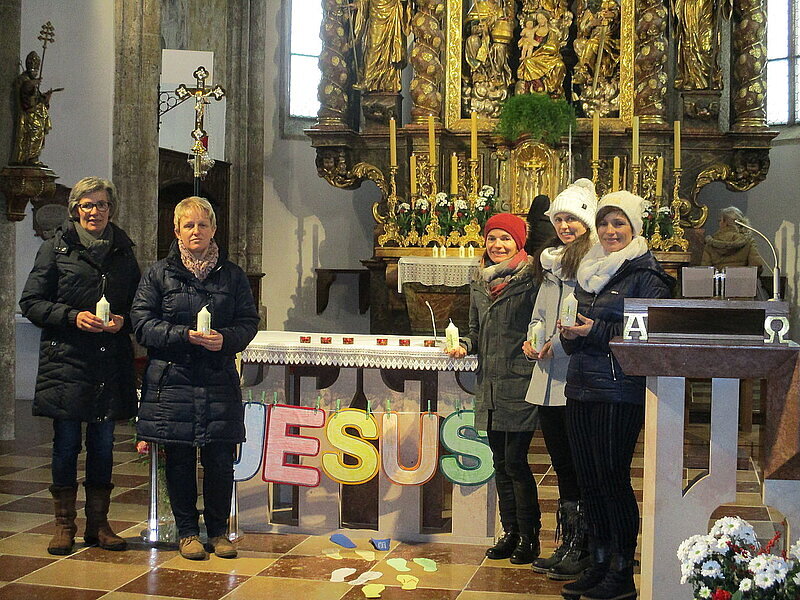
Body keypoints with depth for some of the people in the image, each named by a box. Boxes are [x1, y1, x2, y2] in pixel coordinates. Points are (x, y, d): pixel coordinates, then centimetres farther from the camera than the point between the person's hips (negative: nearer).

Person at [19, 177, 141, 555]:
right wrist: (73, 316, -13)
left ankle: (98, 523, 17)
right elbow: (31, 303, 0)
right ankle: (64, 524, 13)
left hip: (111, 361, 3)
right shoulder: (57, 248, 3)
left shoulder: (123, 250, 12)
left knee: (103, 443, 7)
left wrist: (123, 319, -4)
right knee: (66, 443, 1)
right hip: (66, 358, -2)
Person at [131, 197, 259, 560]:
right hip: (172, 381, -1)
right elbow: (142, 322, -2)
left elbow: (249, 322, 7)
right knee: (179, 459, 4)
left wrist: (225, 338, -14)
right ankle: (187, 532, 18)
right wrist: (185, 335, -15)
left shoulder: (232, 275, 10)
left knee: (220, 460, 1)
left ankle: (218, 530, 18)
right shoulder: (160, 274, 5)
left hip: (220, 381, 1)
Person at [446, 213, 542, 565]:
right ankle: (510, 532, 22)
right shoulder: (479, 283, 14)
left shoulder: (531, 280, -6)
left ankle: (529, 538, 7)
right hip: (489, 383, 6)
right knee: (501, 462, 11)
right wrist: (464, 346, 2)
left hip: (519, 383, -6)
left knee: (515, 461, -5)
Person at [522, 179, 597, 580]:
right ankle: (568, 545, 23)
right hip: (548, 380, 8)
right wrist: (532, 340, 7)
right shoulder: (550, 259, 17)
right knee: (561, 464, 13)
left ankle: (581, 550, 10)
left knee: (579, 466, 0)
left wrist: (559, 343, -19)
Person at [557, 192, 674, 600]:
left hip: (620, 392, -7)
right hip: (580, 388, 7)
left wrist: (595, 330, -16)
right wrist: (571, 332, 1)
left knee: (613, 479, -4)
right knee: (587, 480, 9)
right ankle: (598, 564, 21)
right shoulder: (590, 270, 17)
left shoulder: (645, 274, -5)